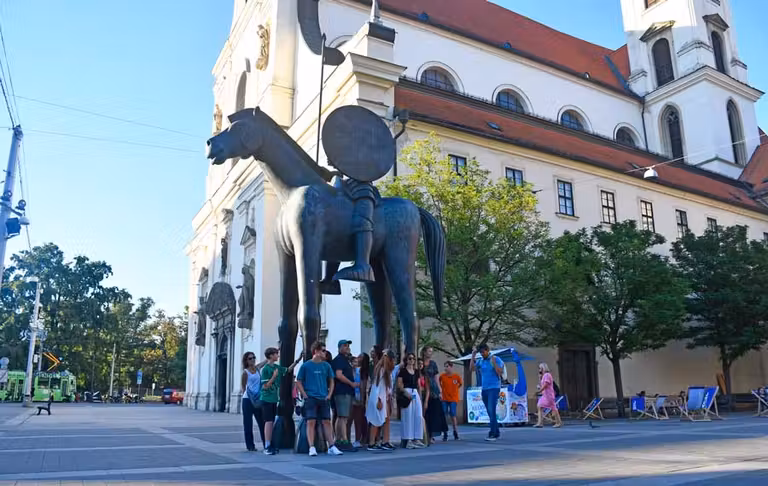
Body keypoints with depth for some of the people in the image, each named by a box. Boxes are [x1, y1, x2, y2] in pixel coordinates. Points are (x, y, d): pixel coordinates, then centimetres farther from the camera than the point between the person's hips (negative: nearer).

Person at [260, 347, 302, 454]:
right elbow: (265, 386, -16)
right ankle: (267, 447, -8)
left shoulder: (277, 367, 9)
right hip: (267, 399, -8)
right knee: (269, 422, -9)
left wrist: (297, 361, 16)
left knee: (272, 422, 11)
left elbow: (288, 370, 23)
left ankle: (270, 445, 18)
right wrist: (274, 376, -23)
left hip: (274, 399, 8)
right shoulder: (265, 369, -14)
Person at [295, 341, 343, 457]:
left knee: (327, 422, 3)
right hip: (311, 398, -4)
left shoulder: (326, 365, 9)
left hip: (324, 399, 4)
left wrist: (329, 394, 5)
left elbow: (331, 381, 17)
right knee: (311, 422, -7)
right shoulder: (306, 366, -2)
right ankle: (312, 448, -3)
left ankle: (331, 447, 7)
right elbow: (298, 382, 1)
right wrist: (305, 395, -8)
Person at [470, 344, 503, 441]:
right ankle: (496, 433, 19)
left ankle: (492, 434, -15)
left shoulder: (496, 359, -5)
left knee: (491, 411, -15)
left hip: (494, 388, -6)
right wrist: (473, 356, -2)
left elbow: (500, 373, -12)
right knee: (490, 412, 9)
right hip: (484, 389, 6)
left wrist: (493, 363, -22)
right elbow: (471, 368, 3)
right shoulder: (480, 361, 10)